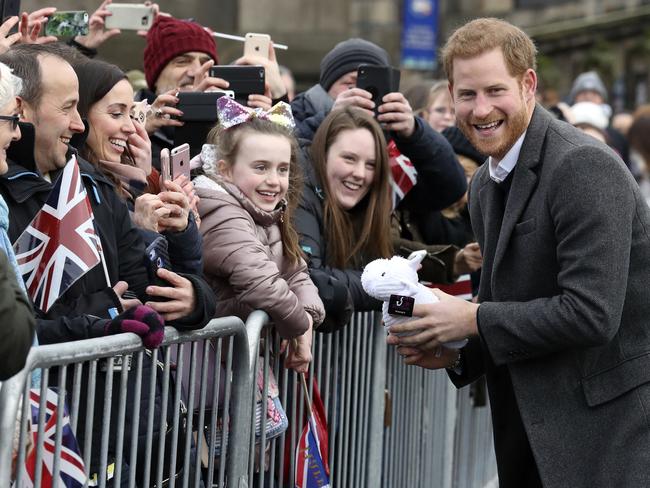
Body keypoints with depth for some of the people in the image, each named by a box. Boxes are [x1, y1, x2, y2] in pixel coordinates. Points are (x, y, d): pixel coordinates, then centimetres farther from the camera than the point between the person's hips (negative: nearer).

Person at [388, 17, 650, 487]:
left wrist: (474, 321, -17)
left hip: (612, 413, -8)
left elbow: (591, 312, -25)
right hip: (538, 422, 8)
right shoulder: (485, 185, 10)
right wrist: (458, 354, 0)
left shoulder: (584, 166, -19)